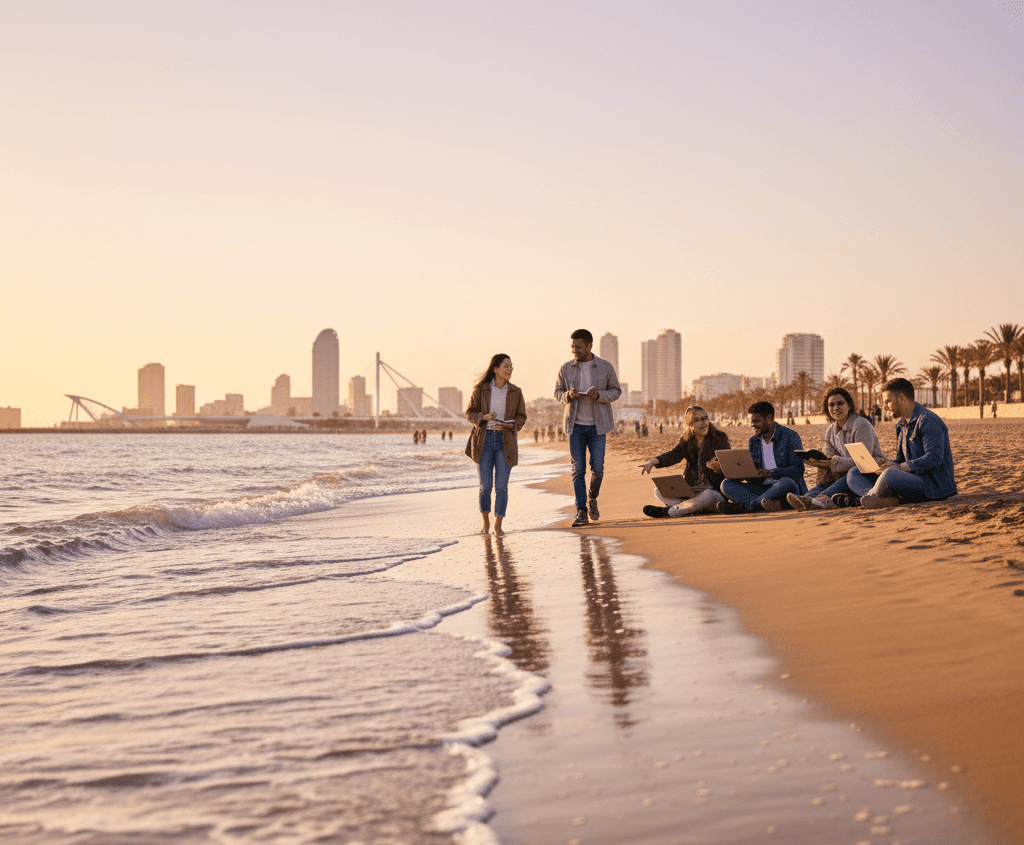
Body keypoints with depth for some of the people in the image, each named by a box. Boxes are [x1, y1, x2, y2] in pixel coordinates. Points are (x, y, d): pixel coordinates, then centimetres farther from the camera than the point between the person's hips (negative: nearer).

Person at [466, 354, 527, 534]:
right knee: (485, 485, 0)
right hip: (484, 440, -1)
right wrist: (484, 417, -19)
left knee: (502, 485, -4)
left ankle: (498, 525, 7)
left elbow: (521, 417, 5)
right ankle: (485, 521, 23)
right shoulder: (480, 389, -3)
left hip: (505, 441, 1)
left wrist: (509, 425, -15)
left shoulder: (515, 392, 1)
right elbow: (470, 413, 1)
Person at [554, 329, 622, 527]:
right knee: (578, 469, -2)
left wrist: (599, 396, -16)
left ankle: (592, 499, 26)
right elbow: (558, 392, 9)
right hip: (575, 425, 1)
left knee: (597, 468, -3)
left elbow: (616, 391, 4)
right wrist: (568, 396, -14)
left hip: (597, 425, -1)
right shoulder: (566, 368, 1)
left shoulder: (605, 367, -2)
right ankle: (581, 512, 2)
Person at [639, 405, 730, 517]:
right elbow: (674, 455, -11)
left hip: (714, 490, -4)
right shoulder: (685, 441, 9)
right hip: (690, 490, 4)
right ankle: (695, 508, -29)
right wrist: (655, 461, -32)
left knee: (708, 495, -39)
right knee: (658, 490, -11)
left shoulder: (720, 438, -1)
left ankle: (667, 511, -30)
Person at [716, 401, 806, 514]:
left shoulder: (790, 436, -2)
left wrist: (772, 473, -27)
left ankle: (745, 506, -35)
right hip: (763, 487, 5)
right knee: (726, 484, -16)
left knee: (786, 483, -41)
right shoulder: (753, 442, 16)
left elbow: (798, 469, -12)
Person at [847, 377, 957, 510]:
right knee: (854, 474, 1)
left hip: (934, 484, -10)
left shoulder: (928, 420, -11)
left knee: (891, 474, -40)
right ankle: (884, 500, -29)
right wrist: (882, 465, 3)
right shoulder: (901, 425, 20)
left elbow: (934, 459, -21)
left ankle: (867, 496, -12)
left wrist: (900, 467, -20)